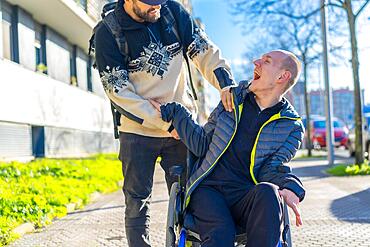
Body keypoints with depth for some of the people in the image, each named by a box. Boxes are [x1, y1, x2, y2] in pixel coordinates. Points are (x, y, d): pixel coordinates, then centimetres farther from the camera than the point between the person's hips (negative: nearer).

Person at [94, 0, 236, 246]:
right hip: (138, 130, -2)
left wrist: (225, 81, -22)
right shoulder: (108, 33, -12)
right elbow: (119, 92, -13)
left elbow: (204, 50, -2)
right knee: (138, 200, 5)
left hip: (181, 125, 3)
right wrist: (165, 123, -17)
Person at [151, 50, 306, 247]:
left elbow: (273, 168, -1)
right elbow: (202, 145, 13)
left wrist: (290, 188, -23)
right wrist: (173, 112, 8)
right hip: (208, 188, 1)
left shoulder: (292, 127, 7)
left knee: (267, 192, -37)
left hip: (245, 195, -1)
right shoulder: (233, 98, 14)